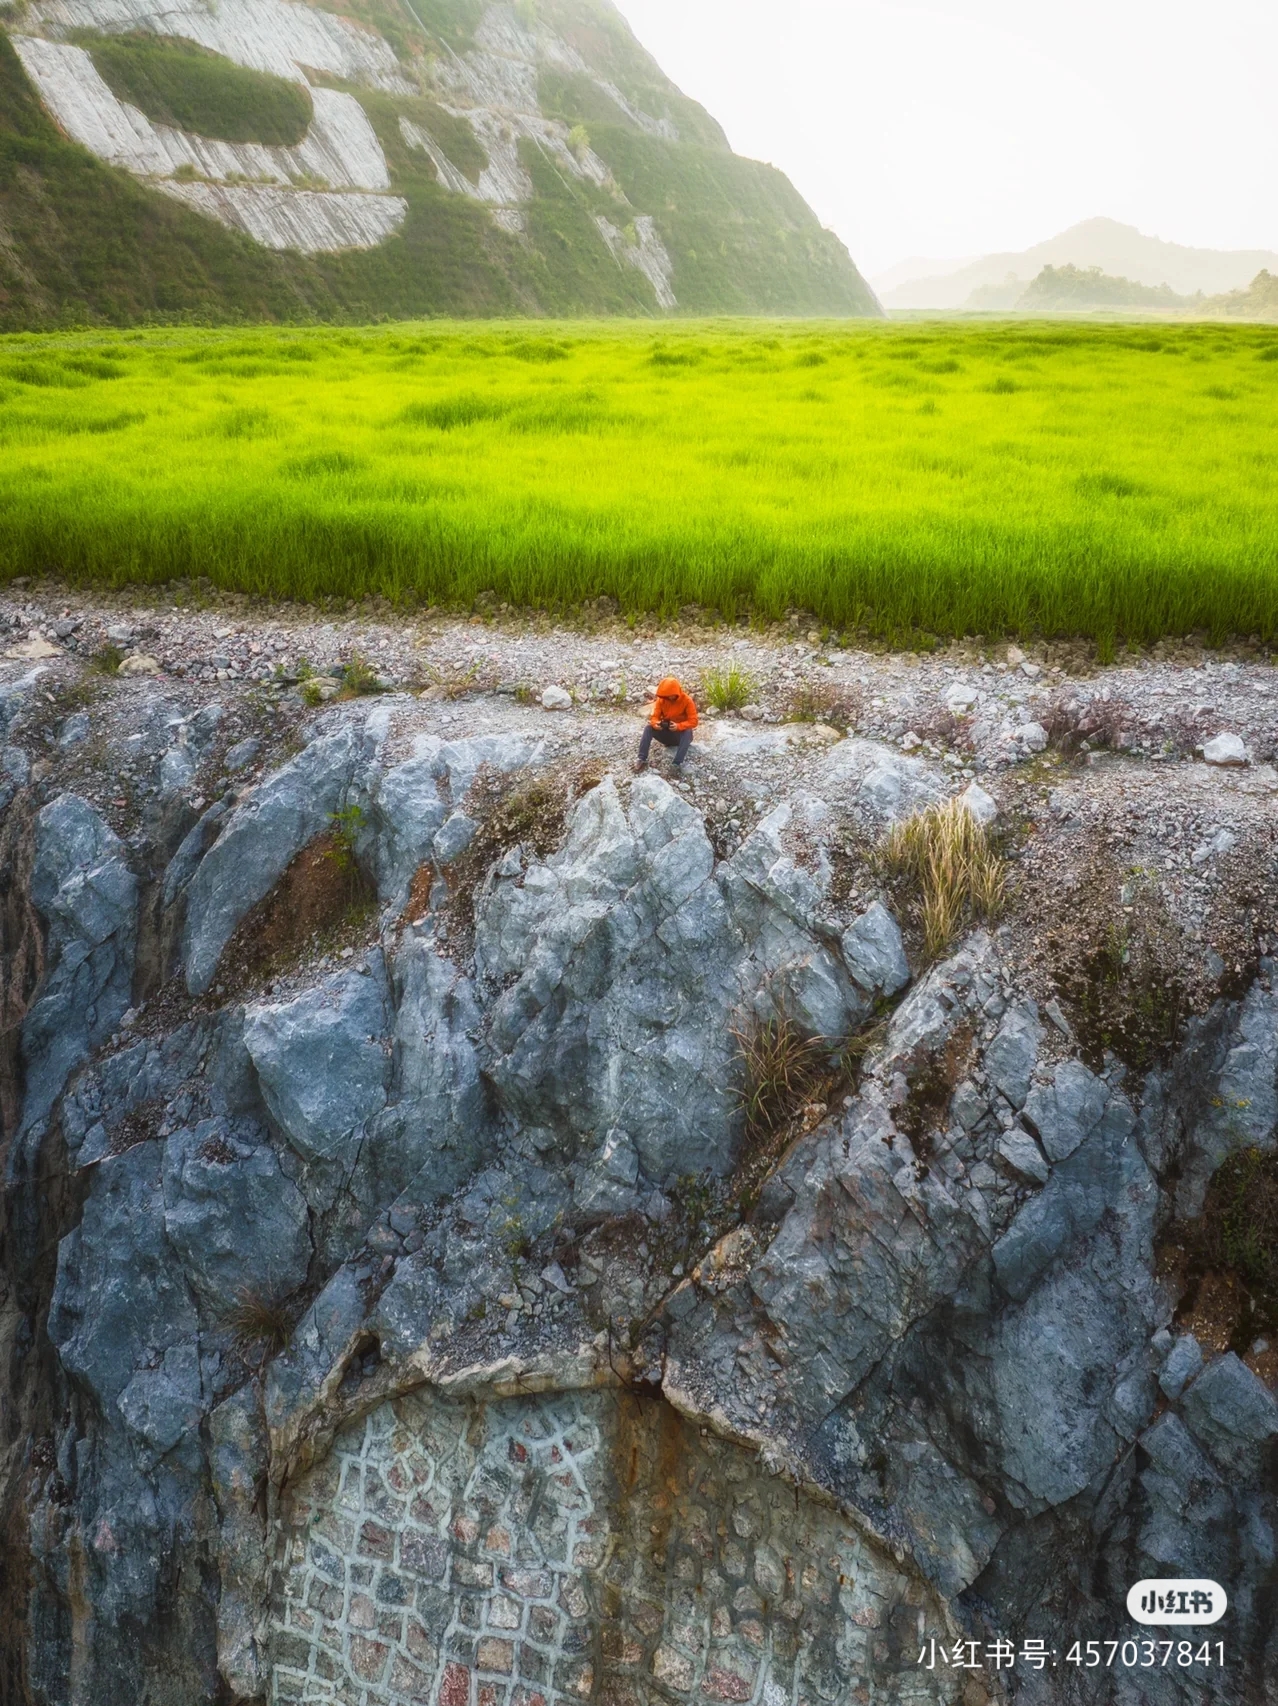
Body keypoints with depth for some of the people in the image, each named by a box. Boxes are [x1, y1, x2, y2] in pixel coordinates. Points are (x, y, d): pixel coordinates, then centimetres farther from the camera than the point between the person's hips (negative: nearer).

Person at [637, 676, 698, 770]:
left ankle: (677, 764, -41)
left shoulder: (687, 700, -17)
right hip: (665, 732, 3)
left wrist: (678, 726, -38)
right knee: (648, 727, -22)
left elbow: (693, 721, -21)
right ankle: (642, 759, -22)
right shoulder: (661, 699, -8)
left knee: (688, 731, -37)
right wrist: (655, 723, -34)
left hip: (680, 733, -3)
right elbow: (655, 716, -9)